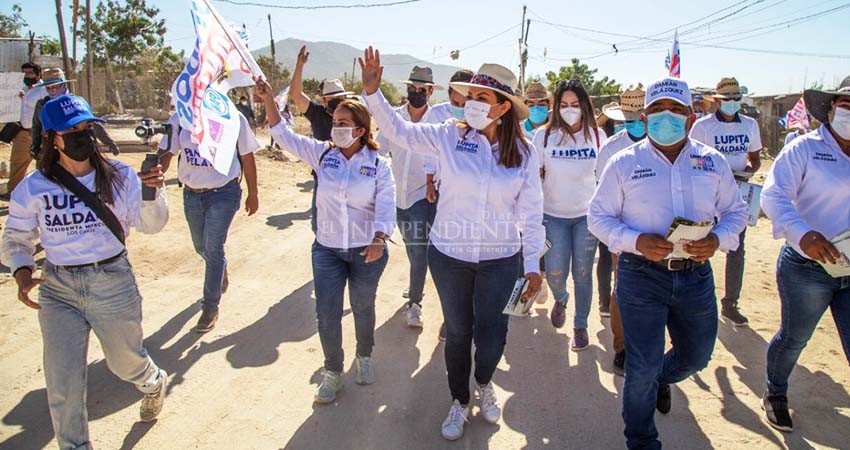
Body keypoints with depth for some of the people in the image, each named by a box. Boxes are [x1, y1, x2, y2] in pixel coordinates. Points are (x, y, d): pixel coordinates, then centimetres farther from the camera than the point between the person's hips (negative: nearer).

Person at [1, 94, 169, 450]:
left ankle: (154, 383, 54)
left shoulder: (119, 176, -6)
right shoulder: (33, 188, -5)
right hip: (57, 291, 1)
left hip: (113, 282, -1)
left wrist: (153, 192, -27)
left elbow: (150, 225, -8)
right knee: (62, 386, 5)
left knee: (125, 362, 18)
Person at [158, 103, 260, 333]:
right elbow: (166, 153, -10)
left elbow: (247, 157, -1)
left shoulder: (234, 119, -8)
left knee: (213, 248, -8)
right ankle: (221, 271, 53)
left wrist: (253, 194, 4)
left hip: (224, 193, -4)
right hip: (192, 194, 4)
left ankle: (211, 307, 8)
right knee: (201, 246, 20)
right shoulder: (179, 120, -3)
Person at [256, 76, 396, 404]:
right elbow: (285, 136, -4)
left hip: (367, 251, -2)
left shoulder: (378, 165, -8)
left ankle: (364, 357, 43)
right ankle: (333, 371, 23)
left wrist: (378, 241, -30)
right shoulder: (322, 154, 0)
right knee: (326, 313, 1)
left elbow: (386, 205, -15)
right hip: (327, 249, 2)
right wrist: (268, 101, -16)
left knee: (363, 308, 15)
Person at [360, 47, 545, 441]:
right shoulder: (449, 136, -6)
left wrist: (533, 265, -3)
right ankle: (460, 402, 39)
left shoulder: (523, 153, -5)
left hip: (500, 260, 0)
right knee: (457, 332, 14)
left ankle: (484, 382, 43)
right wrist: (372, 91, -17)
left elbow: (531, 213, -2)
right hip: (449, 256, 0)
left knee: (490, 334, 6)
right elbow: (398, 129, -3)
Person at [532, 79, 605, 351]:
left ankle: (581, 326, 24)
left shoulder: (596, 135, -2)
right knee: (555, 273, -2)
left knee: (582, 274, 5)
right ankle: (560, 299, 36)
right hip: (553, 215, 0)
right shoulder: (544, 135, -6)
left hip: (587, 214, 1)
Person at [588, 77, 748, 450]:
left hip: (696, 275, 4)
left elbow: (735, 211, 11)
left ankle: (661, 380, 57)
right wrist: (636, 241, -19)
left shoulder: (713, 162, 5)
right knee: (642, 367, -1)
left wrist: (717, 240, -12)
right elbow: (598, 216, -1)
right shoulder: (624, 163, -4)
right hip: (641, 275, -4)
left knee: (697, 356, 20)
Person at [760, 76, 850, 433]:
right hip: (808, 267, -4)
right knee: (794, 338, 14)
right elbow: (774, 195, -18)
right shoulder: (805, 149, -8)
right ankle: (775, 395, 38)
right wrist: (803, 234, -33)